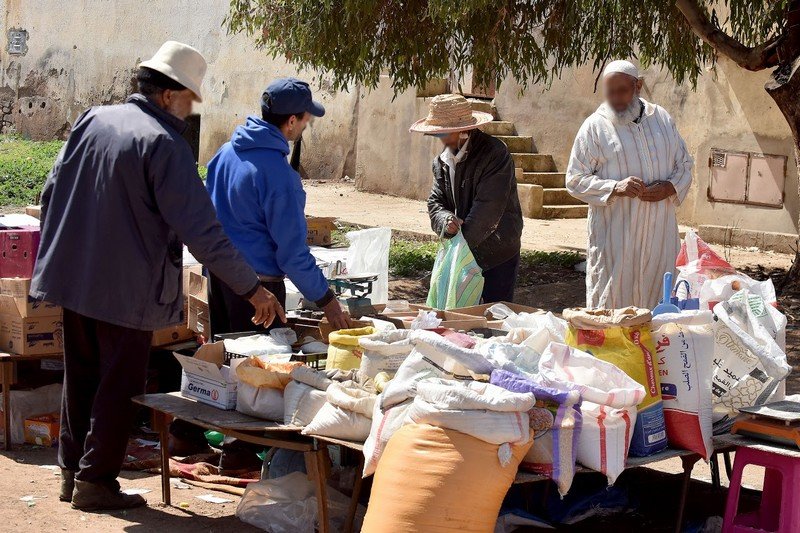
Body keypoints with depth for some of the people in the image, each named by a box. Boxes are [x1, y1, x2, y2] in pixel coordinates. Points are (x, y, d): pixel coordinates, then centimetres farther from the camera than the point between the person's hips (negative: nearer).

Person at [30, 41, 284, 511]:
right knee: (119, 387, 6)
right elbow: (202, 231, -22)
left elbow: (52, 192, 10)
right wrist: (254, 289, -17)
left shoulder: (93, 120, 3)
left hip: (73, 277, 7)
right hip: (127, 290, -7)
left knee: (81, 379, 18)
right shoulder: (164, 144, -18)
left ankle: (72, 472, 27)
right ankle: (96, 482, 12)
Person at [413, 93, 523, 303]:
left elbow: (488, 207, -20)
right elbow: (435, 202, 5)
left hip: (498, 255, -6)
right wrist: (445, 221, -19)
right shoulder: (442, 161, 7)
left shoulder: (495, 154, -15)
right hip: (462, 254, 6)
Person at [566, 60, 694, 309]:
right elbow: (575, 180, -3)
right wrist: (615, 188, -18)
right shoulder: (595, 127, -2)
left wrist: (670, 187, -5)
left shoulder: (662, 119, 11)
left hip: (660, 232, 4)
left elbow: (684, 164, 17)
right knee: (611, 301, -3)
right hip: (614, 236, -4)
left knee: (660, 300, 8)